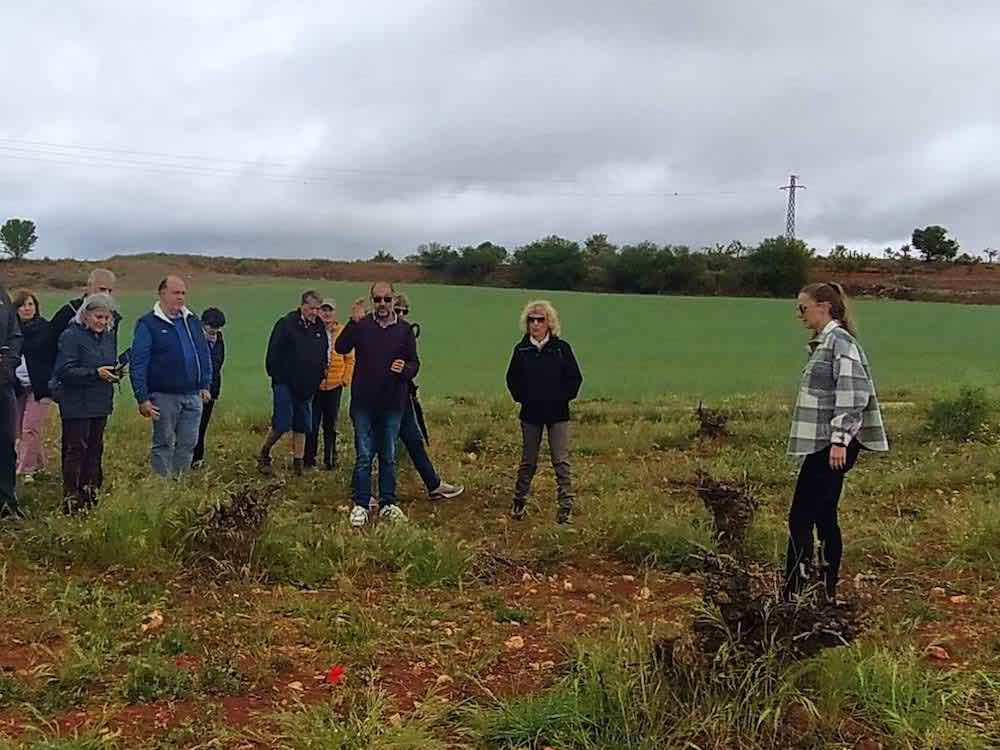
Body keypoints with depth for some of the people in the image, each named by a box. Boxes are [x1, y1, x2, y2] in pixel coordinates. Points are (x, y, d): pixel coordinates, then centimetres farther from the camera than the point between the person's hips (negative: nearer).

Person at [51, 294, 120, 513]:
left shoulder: (108, 336, 12)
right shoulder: (71, 336, -11)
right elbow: (65, 371, -17)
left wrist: (115, 372, -1)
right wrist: (96, 373, -26)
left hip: (100, 403, 7)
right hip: (76, 403, -7)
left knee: (95, 448, 11)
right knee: (76, 449, -5)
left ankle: (90, 494, 19)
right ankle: (70, 499, -1)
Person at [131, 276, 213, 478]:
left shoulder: (192, 321, 13)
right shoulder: (147, 324, -4)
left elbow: (205, 355, 19)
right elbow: (138, 364, -7)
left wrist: (205, 385, 11)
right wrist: (143, 399, -11)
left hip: (193, 395, 5)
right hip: (164, 396, -5)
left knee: (188, 444, 8)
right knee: (163, 444, 4)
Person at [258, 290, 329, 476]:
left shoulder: (320, 328, 9)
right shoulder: (286, 324, -8)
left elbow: (324, 355, 19)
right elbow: (273, 353, -9)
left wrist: (319, 376, 10)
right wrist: (277, 376, -9)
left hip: (307, 387, 6)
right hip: (285, 384, -6)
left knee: (302, 426, 9)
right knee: (282, 424, -11)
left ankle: (298, 463, 16)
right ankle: (263, 455, 10)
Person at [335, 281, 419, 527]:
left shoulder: (404, 330, 4)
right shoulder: (361, 325, 0)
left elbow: (414, 363, 6)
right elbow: (341, 348, -15)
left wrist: (405, 369, -17)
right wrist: (353, 323, -28)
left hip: (392, 404, 1)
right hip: (364, 402, -1)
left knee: (389, 456, 10)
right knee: (363, 456, 2)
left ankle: (388, 504, 20)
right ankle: (360, 505, 10)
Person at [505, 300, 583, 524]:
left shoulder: (561, 348, -3)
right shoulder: (521, 349, 2)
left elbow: (575, 378, 1)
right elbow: (512, 379, 11)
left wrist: (562, 397, -6)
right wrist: (522, 397, 1)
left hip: (557, 413, -2)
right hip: (530, 413, 2)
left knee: (561, 461, -2)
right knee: (528, 461, 10)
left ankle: (566, 505, 4)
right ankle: (518, 501, 23)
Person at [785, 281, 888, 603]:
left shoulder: (840, 341, -12)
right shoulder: (822, 343, 17)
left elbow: (852, 393, -20)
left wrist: (839, 440, -23)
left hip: (831, 445, -10)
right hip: (822, 443, 10)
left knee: (800, 518, -10)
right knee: (824, 517, 13)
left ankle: (793, 594, -7)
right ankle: (828, 594, 19)